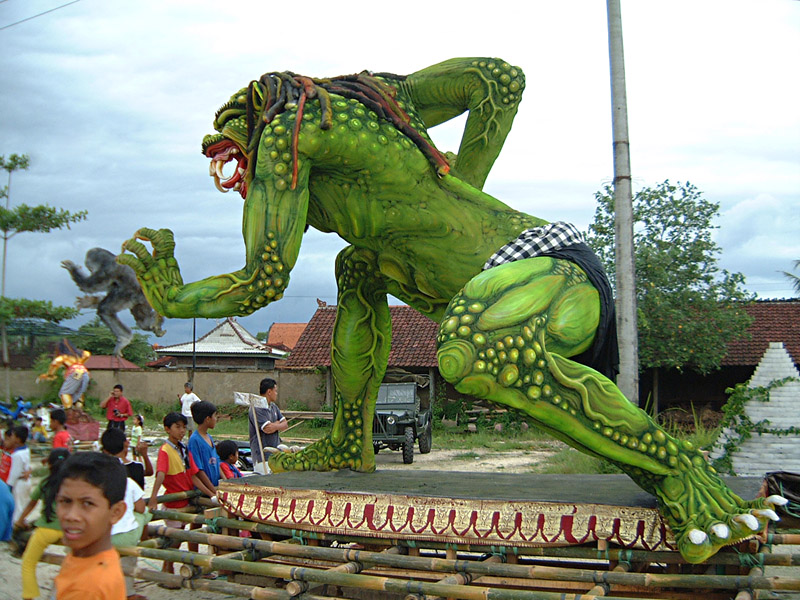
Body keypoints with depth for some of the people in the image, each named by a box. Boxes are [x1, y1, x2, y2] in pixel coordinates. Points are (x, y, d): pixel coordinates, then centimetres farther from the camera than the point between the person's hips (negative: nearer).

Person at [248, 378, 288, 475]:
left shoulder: (273, 406, 16)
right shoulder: (256, 409, -13)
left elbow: (285, 425, 12)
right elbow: (267, 429, -20)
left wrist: (274, 426, -8)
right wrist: (278, 423, 0)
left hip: (276, 452, 8)